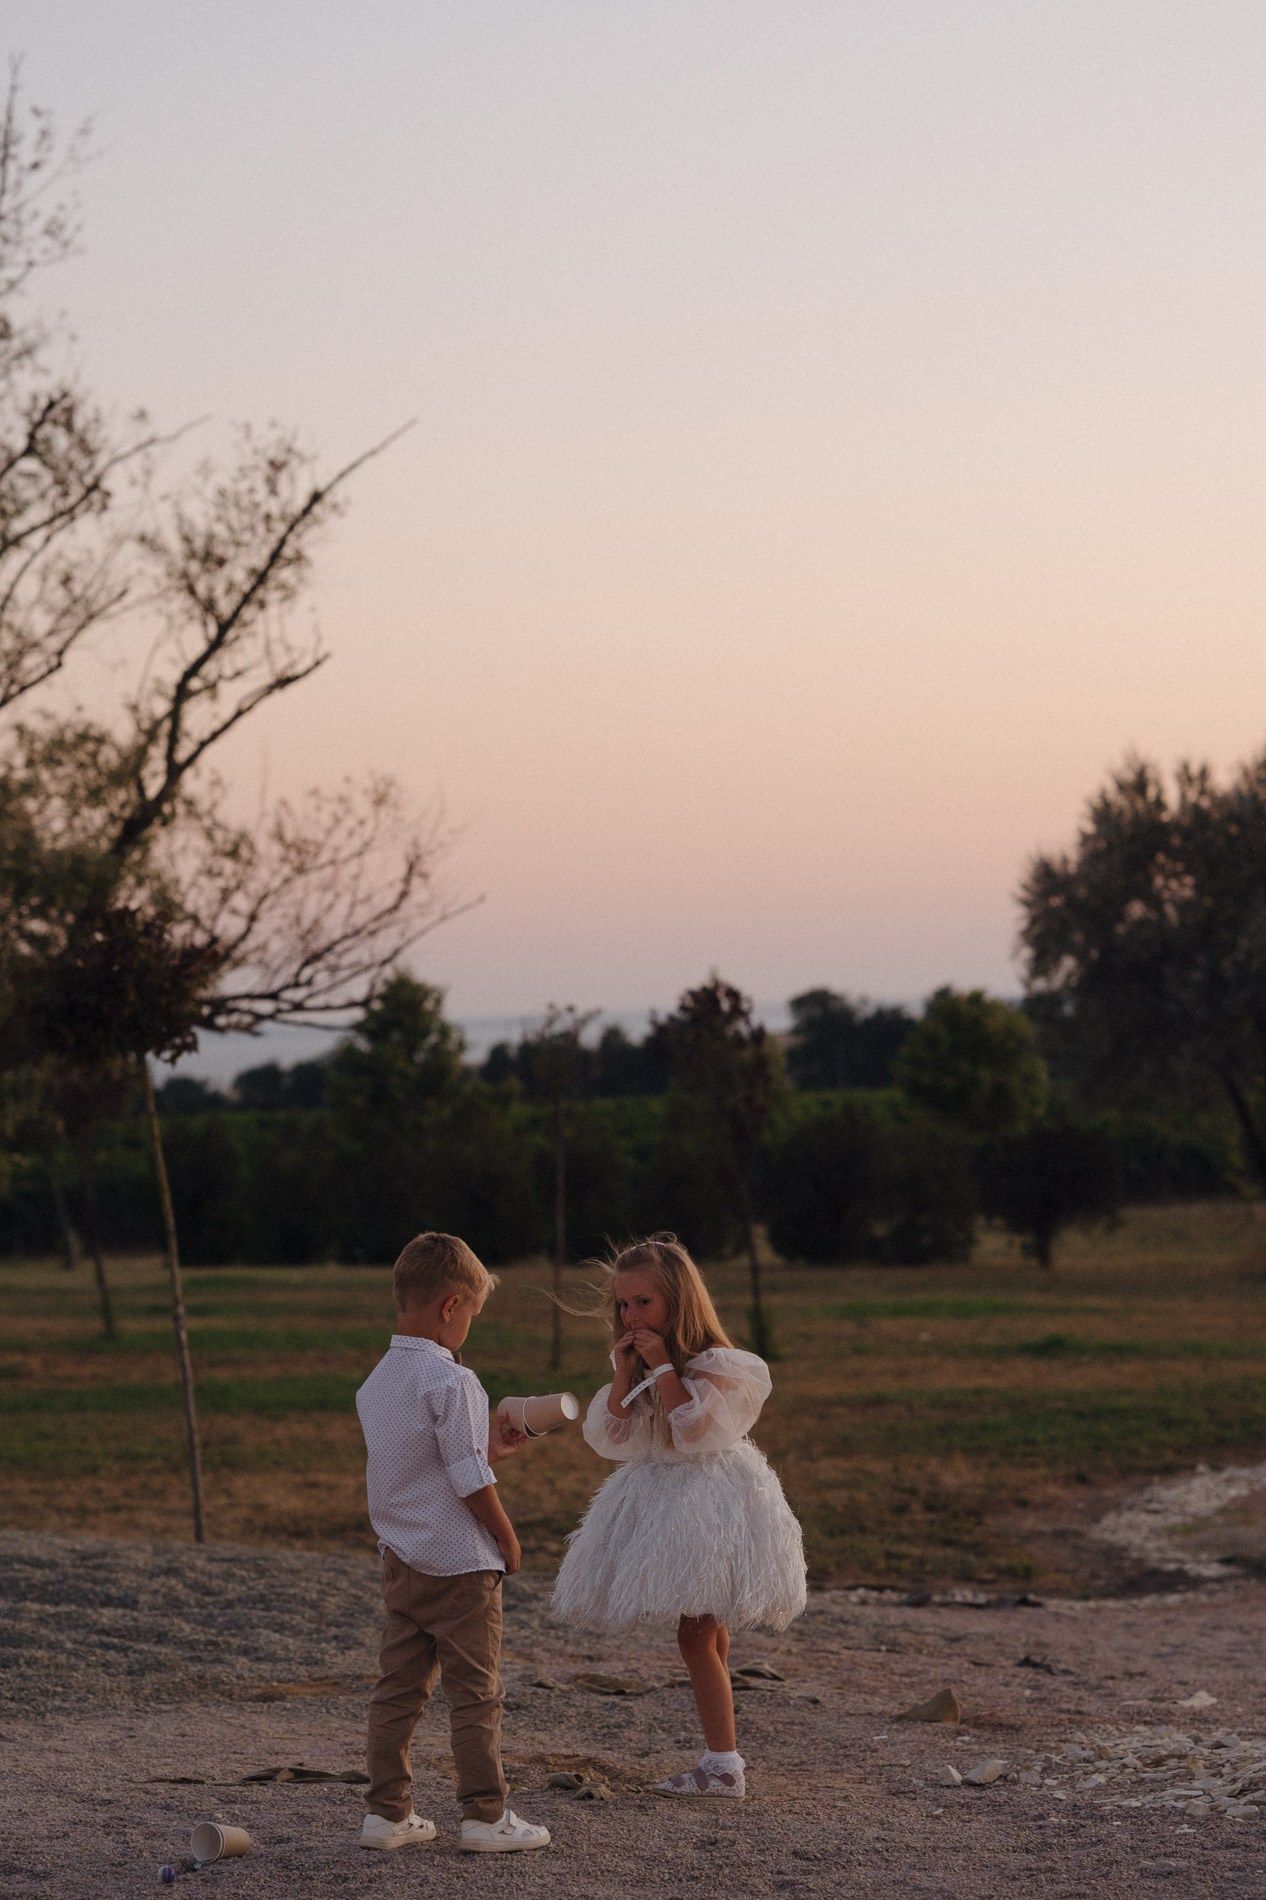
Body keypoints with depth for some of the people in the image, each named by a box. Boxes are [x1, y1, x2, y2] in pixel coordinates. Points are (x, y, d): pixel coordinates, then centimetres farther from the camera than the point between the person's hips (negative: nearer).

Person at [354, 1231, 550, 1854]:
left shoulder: (376, 1383, 7)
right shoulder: (451, 1382, -18)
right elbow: (470, 1482, -18)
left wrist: (489, 1447, 20)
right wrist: (507, 1538, -5)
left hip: (400, 1559, 8)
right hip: (459, 1562, -7)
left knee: (398, 1689, 11)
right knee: (475, 1693, 1)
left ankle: (386, 1813, 13)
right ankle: (485, 1815, 5)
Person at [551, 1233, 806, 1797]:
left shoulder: (714, 1364, -11)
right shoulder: (636, 1364, 11)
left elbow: (695, 1428, -22)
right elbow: (613, 1436, 4)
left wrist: (662, 1367, -20)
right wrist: (624, 1373, -7)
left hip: (709, 1492, -8)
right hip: (661, 1494, 8)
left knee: (696, 1634, -12)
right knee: (708, 1634, 11)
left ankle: (723, 1765, -10)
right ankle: (722, 1758, 15)